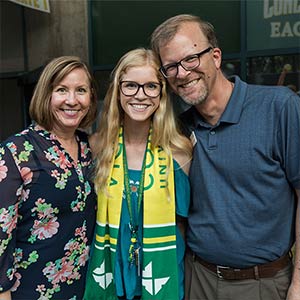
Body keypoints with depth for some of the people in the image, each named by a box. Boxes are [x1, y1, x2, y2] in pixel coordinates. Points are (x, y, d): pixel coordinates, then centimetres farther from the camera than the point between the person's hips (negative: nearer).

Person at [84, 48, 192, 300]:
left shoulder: (180, 151, -11)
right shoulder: (97, 146, -7)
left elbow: (184, 220, -1)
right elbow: (91, 214, 4)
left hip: (163, 275, -1)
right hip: (108, 272, 1)